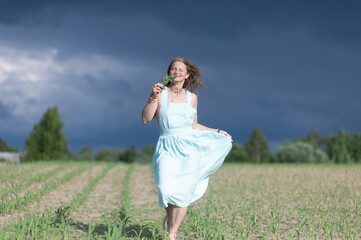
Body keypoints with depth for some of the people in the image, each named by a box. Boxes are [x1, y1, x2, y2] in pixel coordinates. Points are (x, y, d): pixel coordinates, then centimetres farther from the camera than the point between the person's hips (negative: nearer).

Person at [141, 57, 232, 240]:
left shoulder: (192, 97, 11)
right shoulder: (160, 93, 3)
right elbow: (146, 119, -5)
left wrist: (216, 131, 16)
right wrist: (153, 97, -16)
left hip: (189, 146, 2)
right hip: (167, 148, -2)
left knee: (183, 192, -9)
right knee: (167, 189, -20)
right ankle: (169, 213, 15)